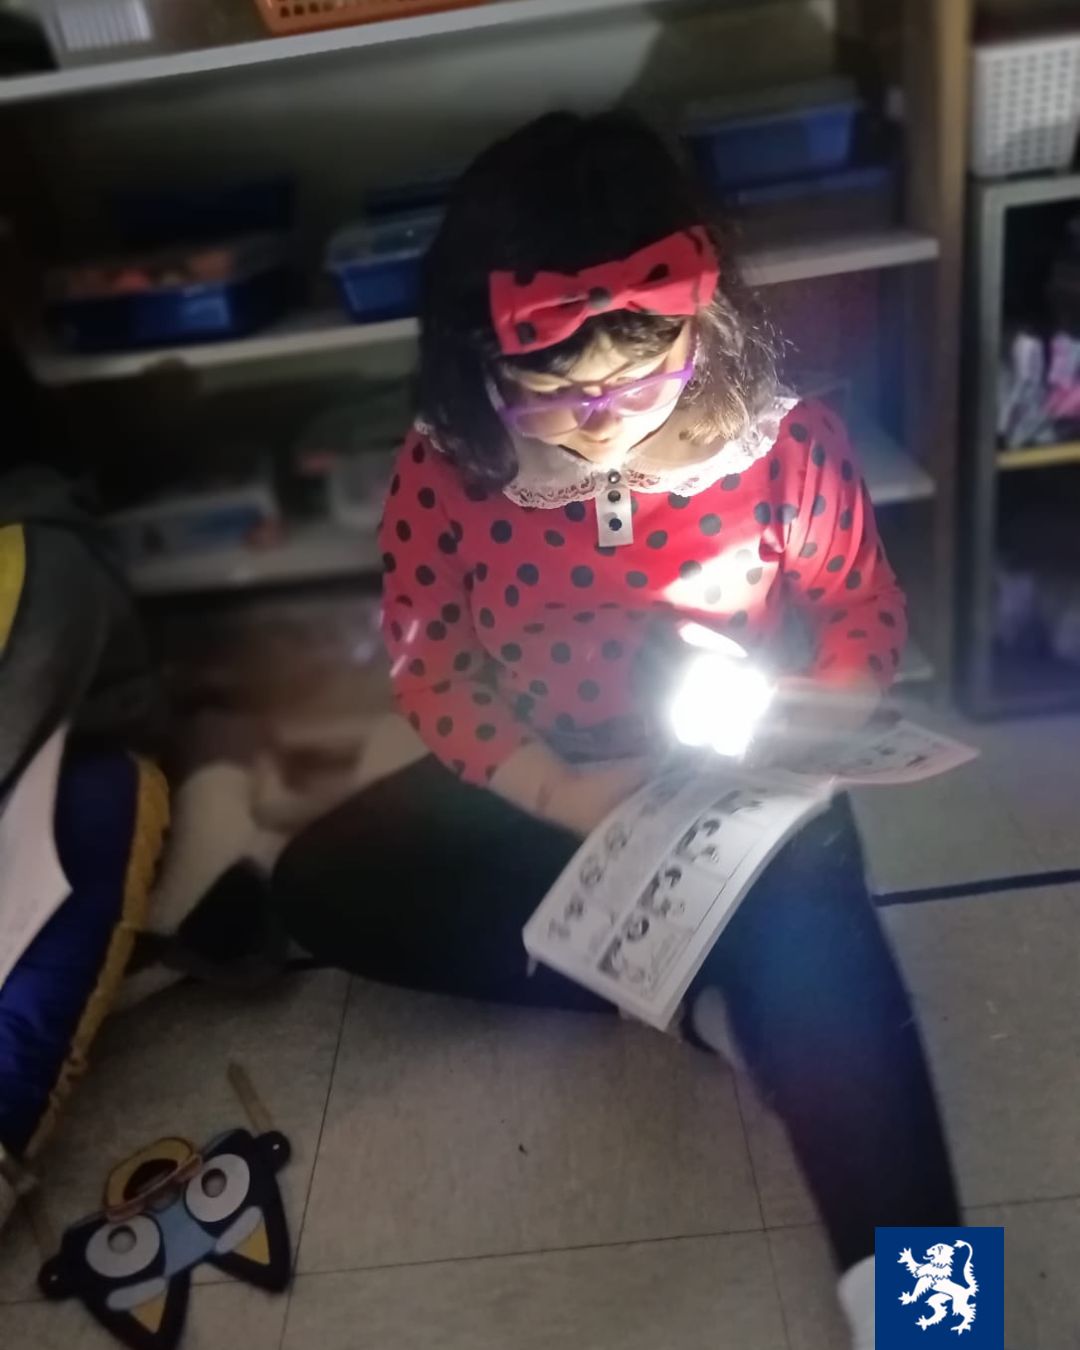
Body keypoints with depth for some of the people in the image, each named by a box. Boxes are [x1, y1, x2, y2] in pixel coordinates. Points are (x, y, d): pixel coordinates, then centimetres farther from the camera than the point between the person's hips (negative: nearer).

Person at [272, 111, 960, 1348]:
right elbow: (428, 663, -7)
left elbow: (864, 610, -2)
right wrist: (554, 790, -22)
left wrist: (795, 739, -20)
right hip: (538, 782, 3)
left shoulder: (780, 439, -17)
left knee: (823, 961, -30)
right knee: (319, 889, -11)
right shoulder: (447, 468, -15)